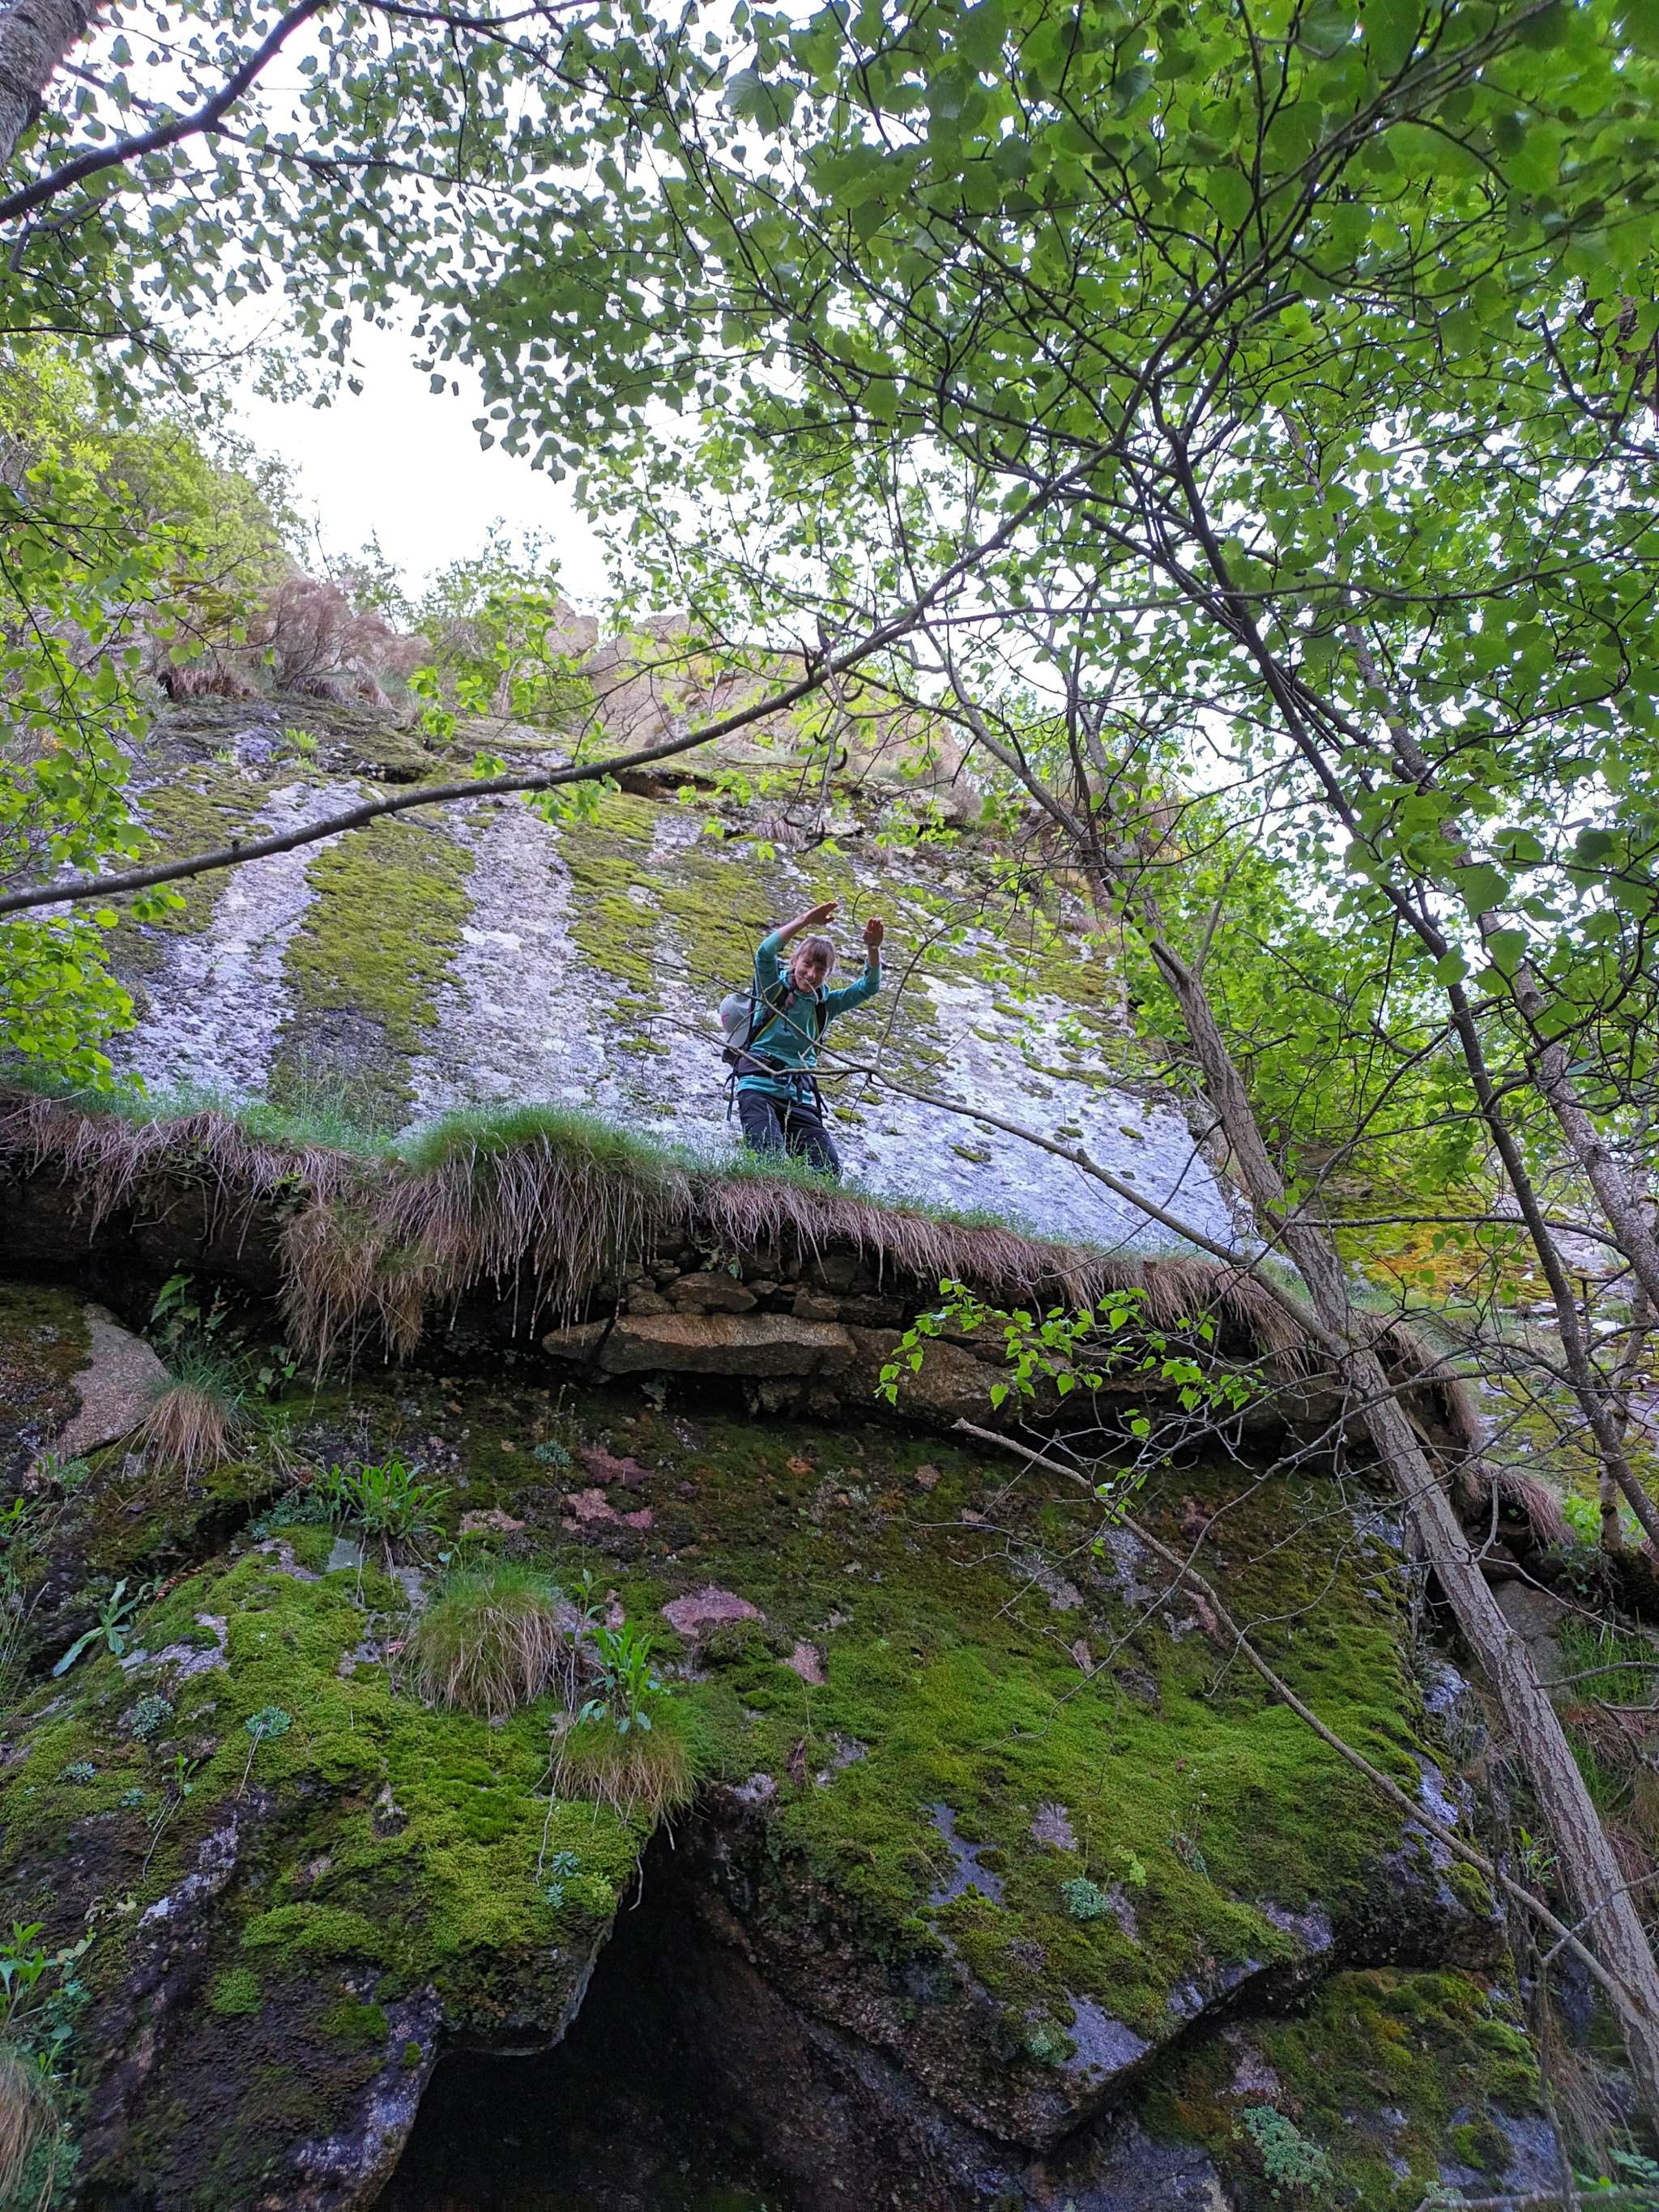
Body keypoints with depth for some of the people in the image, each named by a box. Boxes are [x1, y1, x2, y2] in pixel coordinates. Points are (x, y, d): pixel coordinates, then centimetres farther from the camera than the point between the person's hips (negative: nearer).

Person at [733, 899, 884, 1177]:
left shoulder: (825, 1005, 15)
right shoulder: (775, 987, 3)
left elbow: (869, 987, 8)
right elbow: (765, 953, -16)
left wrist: (873, 948, -9)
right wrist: (804, 921, -24)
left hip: (800, 1098, 5)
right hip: (760, 1087, -4)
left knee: (829, 1170, -11)